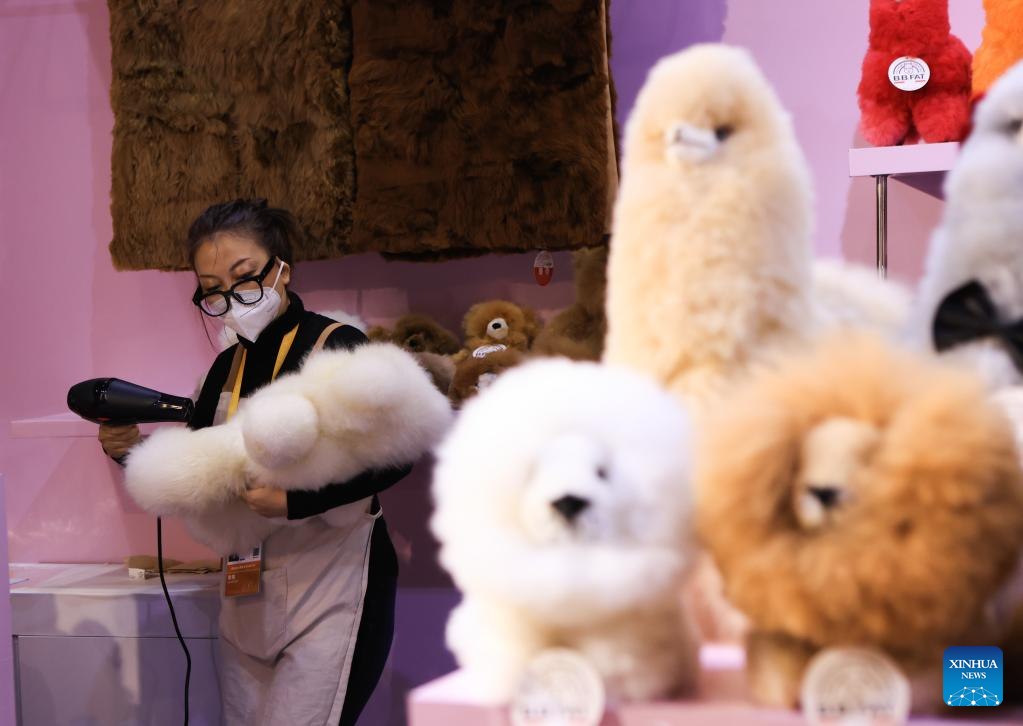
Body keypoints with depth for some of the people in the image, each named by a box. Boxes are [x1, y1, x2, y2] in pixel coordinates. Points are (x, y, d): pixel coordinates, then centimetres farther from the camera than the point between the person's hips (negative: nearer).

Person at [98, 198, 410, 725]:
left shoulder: (338, 347, -11)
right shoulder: (228, 368, 10)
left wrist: (295, 499, -28)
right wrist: (131, 451, 0)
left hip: (331, 590, -7)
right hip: (248, 599, 7)